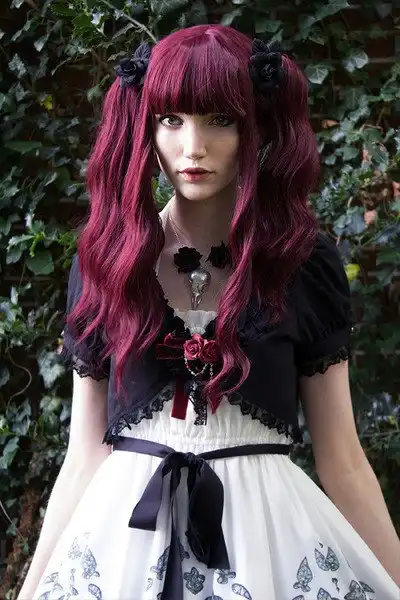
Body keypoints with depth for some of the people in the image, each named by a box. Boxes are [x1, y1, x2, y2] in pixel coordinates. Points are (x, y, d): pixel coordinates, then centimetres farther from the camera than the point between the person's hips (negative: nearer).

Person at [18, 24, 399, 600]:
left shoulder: (304, 261, -2)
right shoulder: (105, 262, 1)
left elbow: (342, 463, 0)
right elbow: (85, 457, 3)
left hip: (269, 537, 0)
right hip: (125, 537, 1)